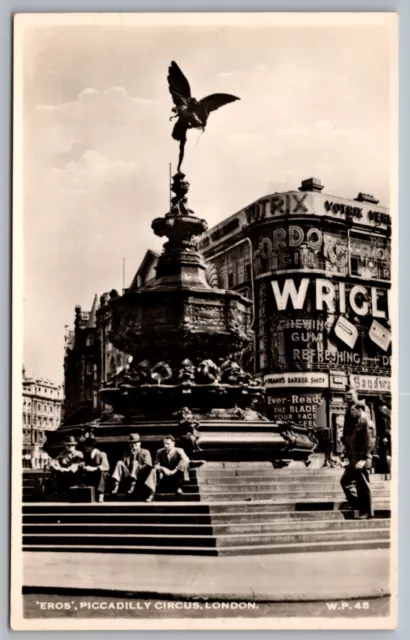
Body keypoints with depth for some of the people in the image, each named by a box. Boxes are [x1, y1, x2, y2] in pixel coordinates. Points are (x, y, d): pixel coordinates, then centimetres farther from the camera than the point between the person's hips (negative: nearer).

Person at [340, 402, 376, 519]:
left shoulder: (366, 423, -13)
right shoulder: (359, 422, 16)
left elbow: (369, 442, -20)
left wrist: (363, 459, -23)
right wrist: (351, 458, 17)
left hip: (361, 460, -10)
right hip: (354, 460, 10)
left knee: (363, 486, -2)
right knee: (345, 481, 15)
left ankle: (366, 512, 8)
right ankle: (357, 505, 19)